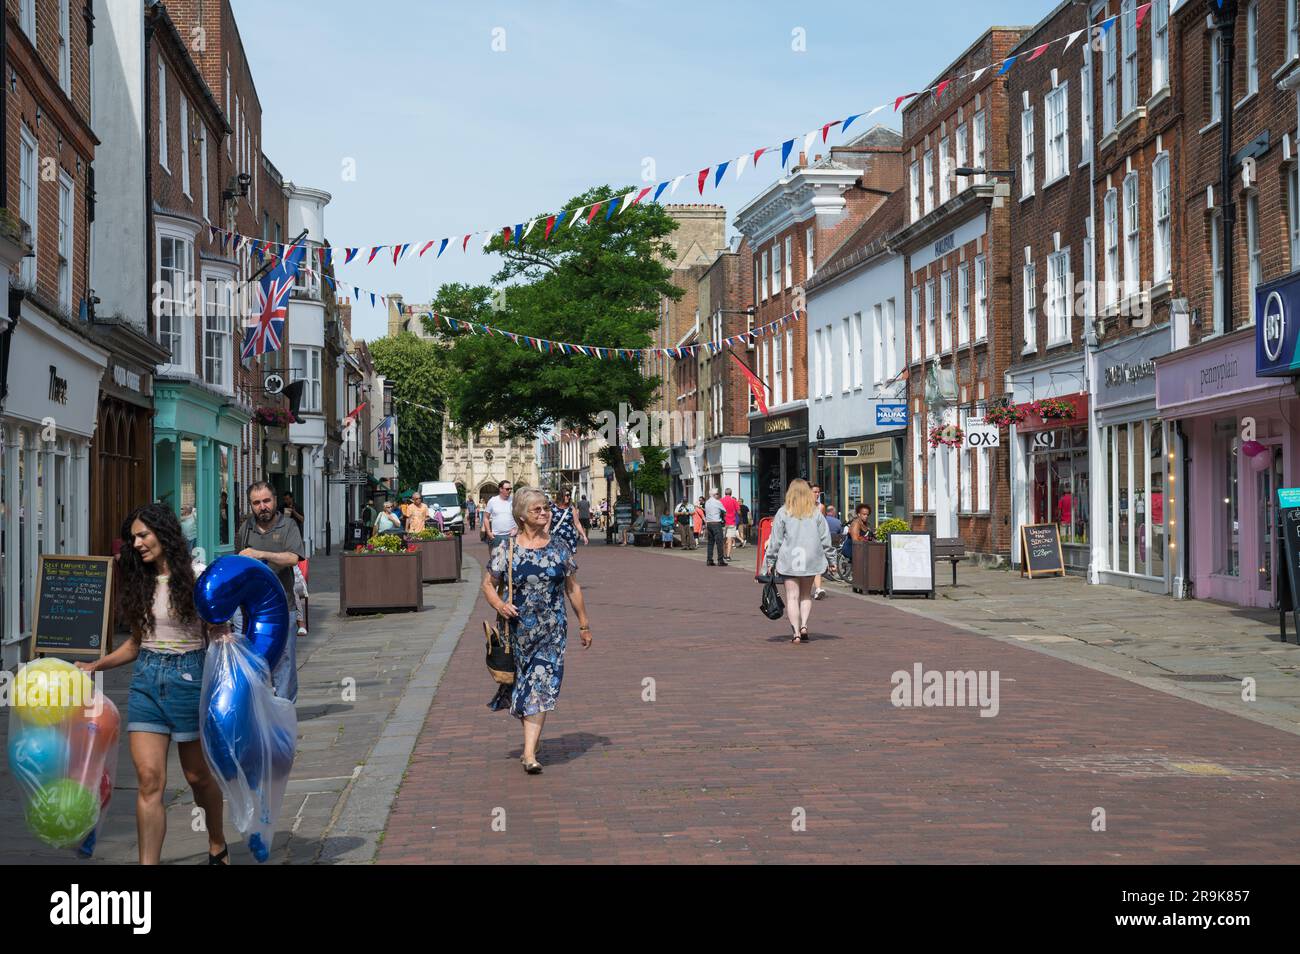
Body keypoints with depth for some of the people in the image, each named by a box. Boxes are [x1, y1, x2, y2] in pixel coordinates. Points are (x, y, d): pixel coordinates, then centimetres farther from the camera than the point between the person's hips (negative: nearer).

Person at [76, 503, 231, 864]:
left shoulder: (199, 576, -6)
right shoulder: (140, 582, 9)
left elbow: (221, 634, -5)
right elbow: (137, 642, 17)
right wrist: (95, 665, 8)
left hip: (189, 676, -4)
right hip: (147, 680, 4)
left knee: (197, 774, 10)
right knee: (149, 778, -6)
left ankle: (217, 844, 34)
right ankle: (148, 863, -6)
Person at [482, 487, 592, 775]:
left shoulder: (560, 548, 4)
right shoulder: (506, 550, -2)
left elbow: (573, 588, 11)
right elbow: (488, 583, 3)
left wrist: (584, 625, 13)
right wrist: (499, 604, -18)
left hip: (552, 632, 0)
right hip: (517, 630, 0)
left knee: (541, 689, -9)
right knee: (519, 687, 11)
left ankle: (530, 753, -10)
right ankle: (532, 735, 36)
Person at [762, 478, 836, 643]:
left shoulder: (783, 512, -3)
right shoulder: (816, 512, 2)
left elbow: (775, 539, -1)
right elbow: (825, 538, 5)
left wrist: (770, 562, 6)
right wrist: (830, 559, 14)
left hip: (789, 560, -2)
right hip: (810, 558, 2)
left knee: (792, 596, 2)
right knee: (806, 594, 17)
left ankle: (796, 632, -4)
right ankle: (804, 625, 0)